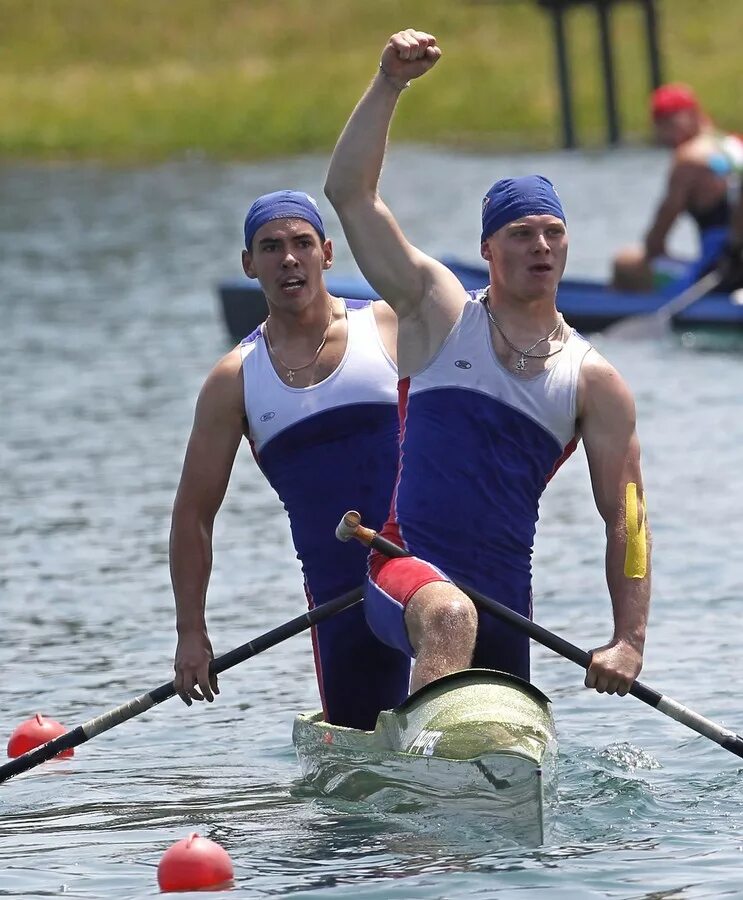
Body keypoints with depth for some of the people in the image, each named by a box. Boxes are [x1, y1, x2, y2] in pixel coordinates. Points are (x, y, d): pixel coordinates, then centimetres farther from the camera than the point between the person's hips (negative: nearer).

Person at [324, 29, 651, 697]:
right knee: (449, 617, -36)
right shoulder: (440, 312, 5)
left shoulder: (593, 381, 6)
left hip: (505, 595, 4)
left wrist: (629, 642, -10)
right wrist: (390, 84, -11)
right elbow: (349, 192, -1)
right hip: (408, 569, -4)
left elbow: (627, 517, 2)